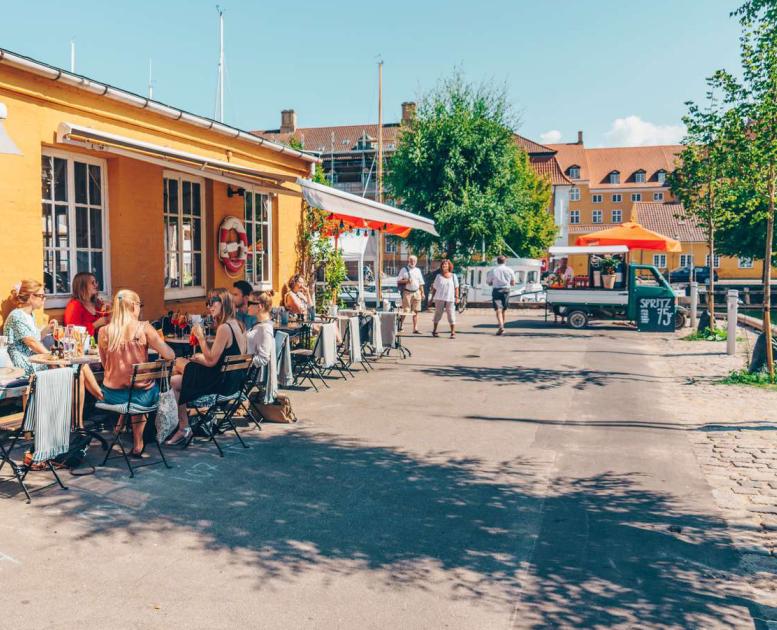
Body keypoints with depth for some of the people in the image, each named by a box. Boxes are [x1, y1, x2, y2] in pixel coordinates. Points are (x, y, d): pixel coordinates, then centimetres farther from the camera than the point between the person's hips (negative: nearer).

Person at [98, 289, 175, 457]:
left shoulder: (104, 332, -6)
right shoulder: (143, 328, -13)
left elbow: (106, 365, 6)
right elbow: (169, 355, -13)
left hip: (112, 395, 3)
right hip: (142, 395, -3)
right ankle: (137, 444, 35)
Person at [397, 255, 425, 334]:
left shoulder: (418, 270, 15)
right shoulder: (404, 270, 3)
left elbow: (421, 283, 18)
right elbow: (398, 281, -1)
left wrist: (422, 293, 11)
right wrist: (406, 281, -16)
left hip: (416, 292, 4)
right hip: (407, 292, -4)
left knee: (415, 311, 3)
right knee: (406, 310, -8)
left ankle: (415, 329, 5)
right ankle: (400, 323, 11)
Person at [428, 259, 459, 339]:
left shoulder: (453, 276, 9)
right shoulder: (439, 276, 8)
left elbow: (456, 288, 6)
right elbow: (434, 288, 10)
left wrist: (457, 297, -4)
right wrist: (432, 297, 6)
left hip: (450, 299, 0)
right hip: (439, 298, 0)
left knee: (451, 314, -4)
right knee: (438, 314, 5)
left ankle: (453, 332, -2)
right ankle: (434, 330, 17)